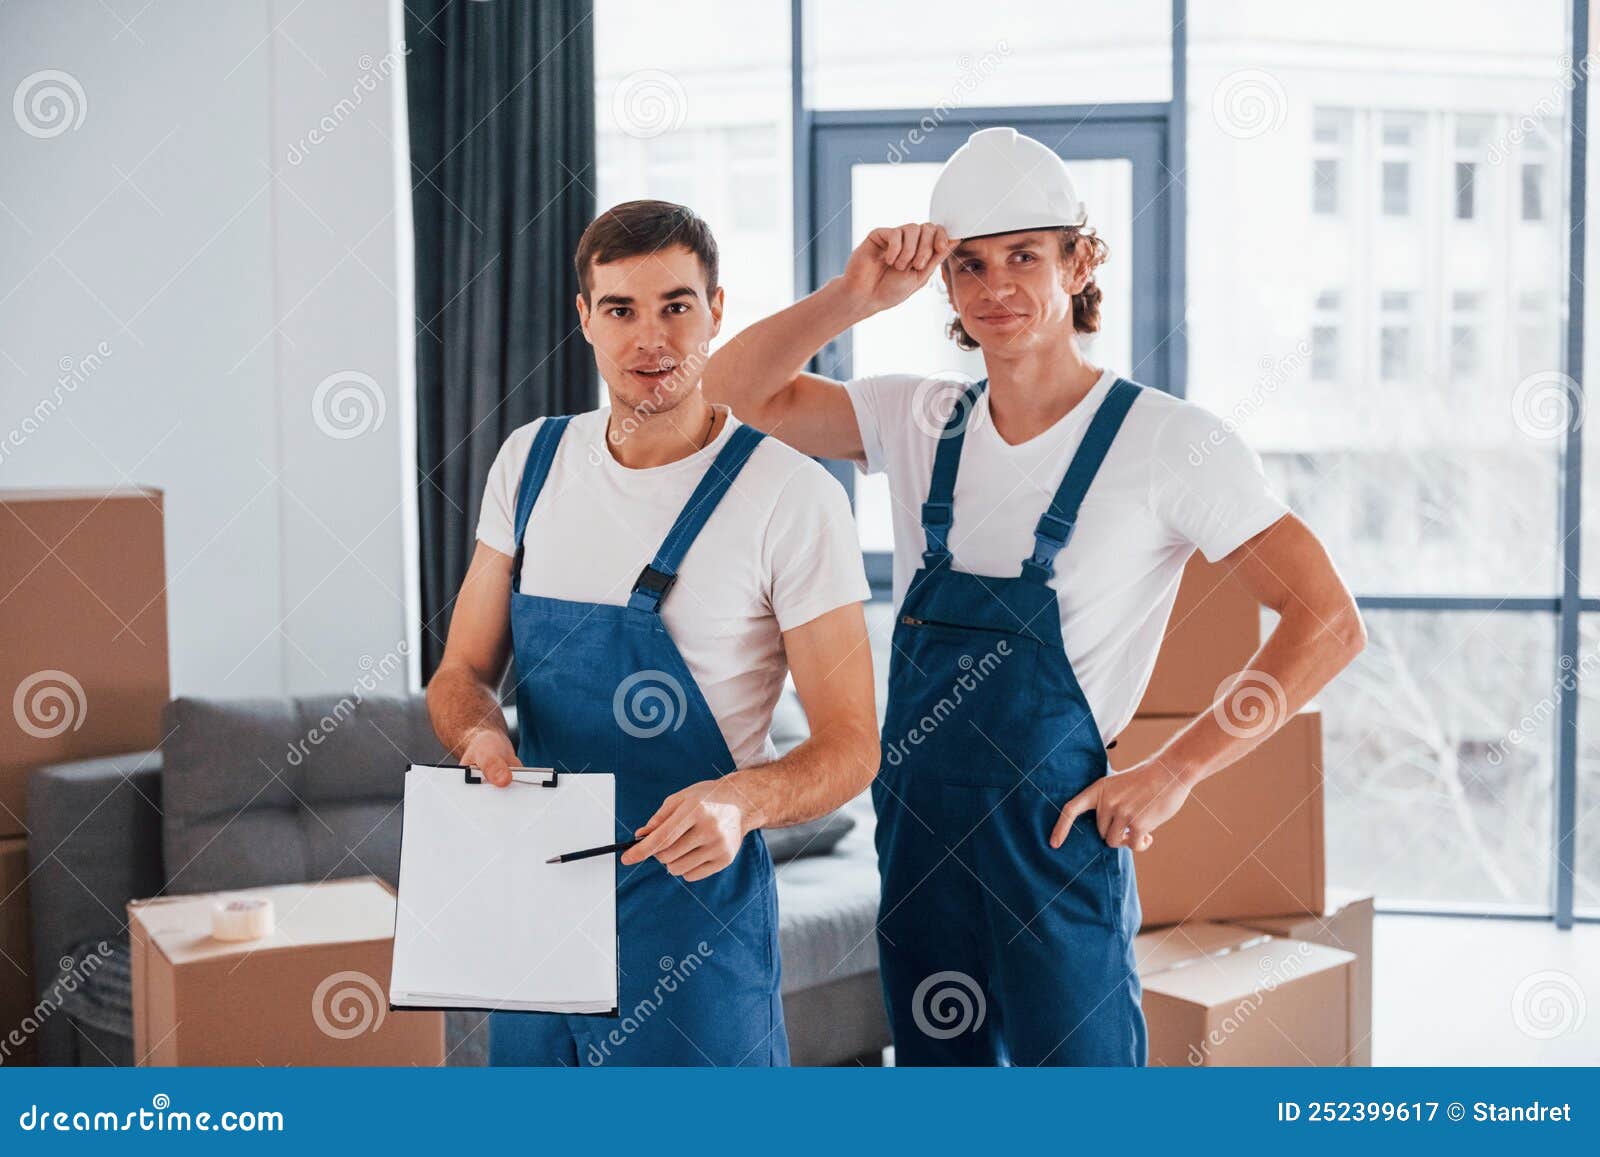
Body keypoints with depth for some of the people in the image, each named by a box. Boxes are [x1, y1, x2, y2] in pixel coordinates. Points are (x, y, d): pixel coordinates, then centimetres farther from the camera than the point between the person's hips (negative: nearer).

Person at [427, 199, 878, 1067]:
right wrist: (481, 734, -16)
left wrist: (742, 799, -31)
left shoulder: (793, 496, -12)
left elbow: (850, 744, -11)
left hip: (691, 897, -5)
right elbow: (460, 675, 8)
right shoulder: (531, 460, 3)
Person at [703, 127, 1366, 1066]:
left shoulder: (1166, 440, -10)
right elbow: (737, 390, 1)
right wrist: (855, 297, -13)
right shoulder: (918, 420, 6)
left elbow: (1327, 623, -11)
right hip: (918, 834, 5)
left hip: (1055, 844, -5)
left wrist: (1174, 772, -13)